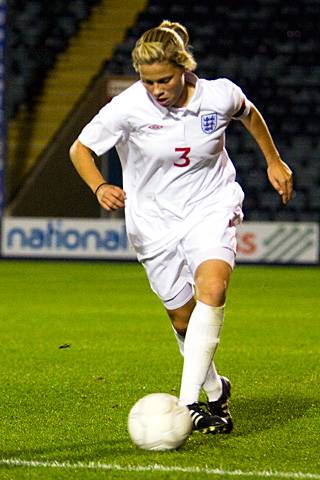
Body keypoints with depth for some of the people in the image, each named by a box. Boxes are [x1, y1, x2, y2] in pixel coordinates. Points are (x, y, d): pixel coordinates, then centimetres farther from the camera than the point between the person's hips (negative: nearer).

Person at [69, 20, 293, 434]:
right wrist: (100, 188, -24)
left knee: (212, 287, -27)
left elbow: (248, 113, 12)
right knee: (183, 318, 4)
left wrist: (274, 162, 20)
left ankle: (189, 402, -32)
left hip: (211, 207, -1)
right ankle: (215, 391, 32)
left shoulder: (220, 94, -12)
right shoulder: (128, 107, -17)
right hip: (154, 221, 1)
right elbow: (80, 148, -6)